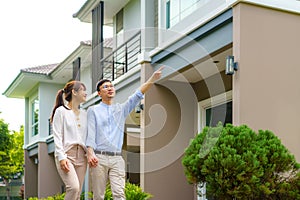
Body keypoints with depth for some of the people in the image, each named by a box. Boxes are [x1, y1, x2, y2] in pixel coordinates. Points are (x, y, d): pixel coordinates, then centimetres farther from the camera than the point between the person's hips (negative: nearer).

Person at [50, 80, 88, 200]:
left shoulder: (84, 114, 17)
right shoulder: (61, 111, 2)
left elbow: (87, 136, 13)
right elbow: (57, 136, -5)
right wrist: (61, 157, -16)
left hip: (81, 155, 5)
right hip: (66, 154, -5)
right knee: (74, 187, -23)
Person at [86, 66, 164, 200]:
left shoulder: (121, 109, 19)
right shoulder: (93, 110, 10)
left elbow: (138, 95, 7)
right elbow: (90, 132, -1)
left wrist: (152, 79, -6)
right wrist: (90, 153, -16)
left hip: (117, 159, 2)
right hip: (99, 158, -2)